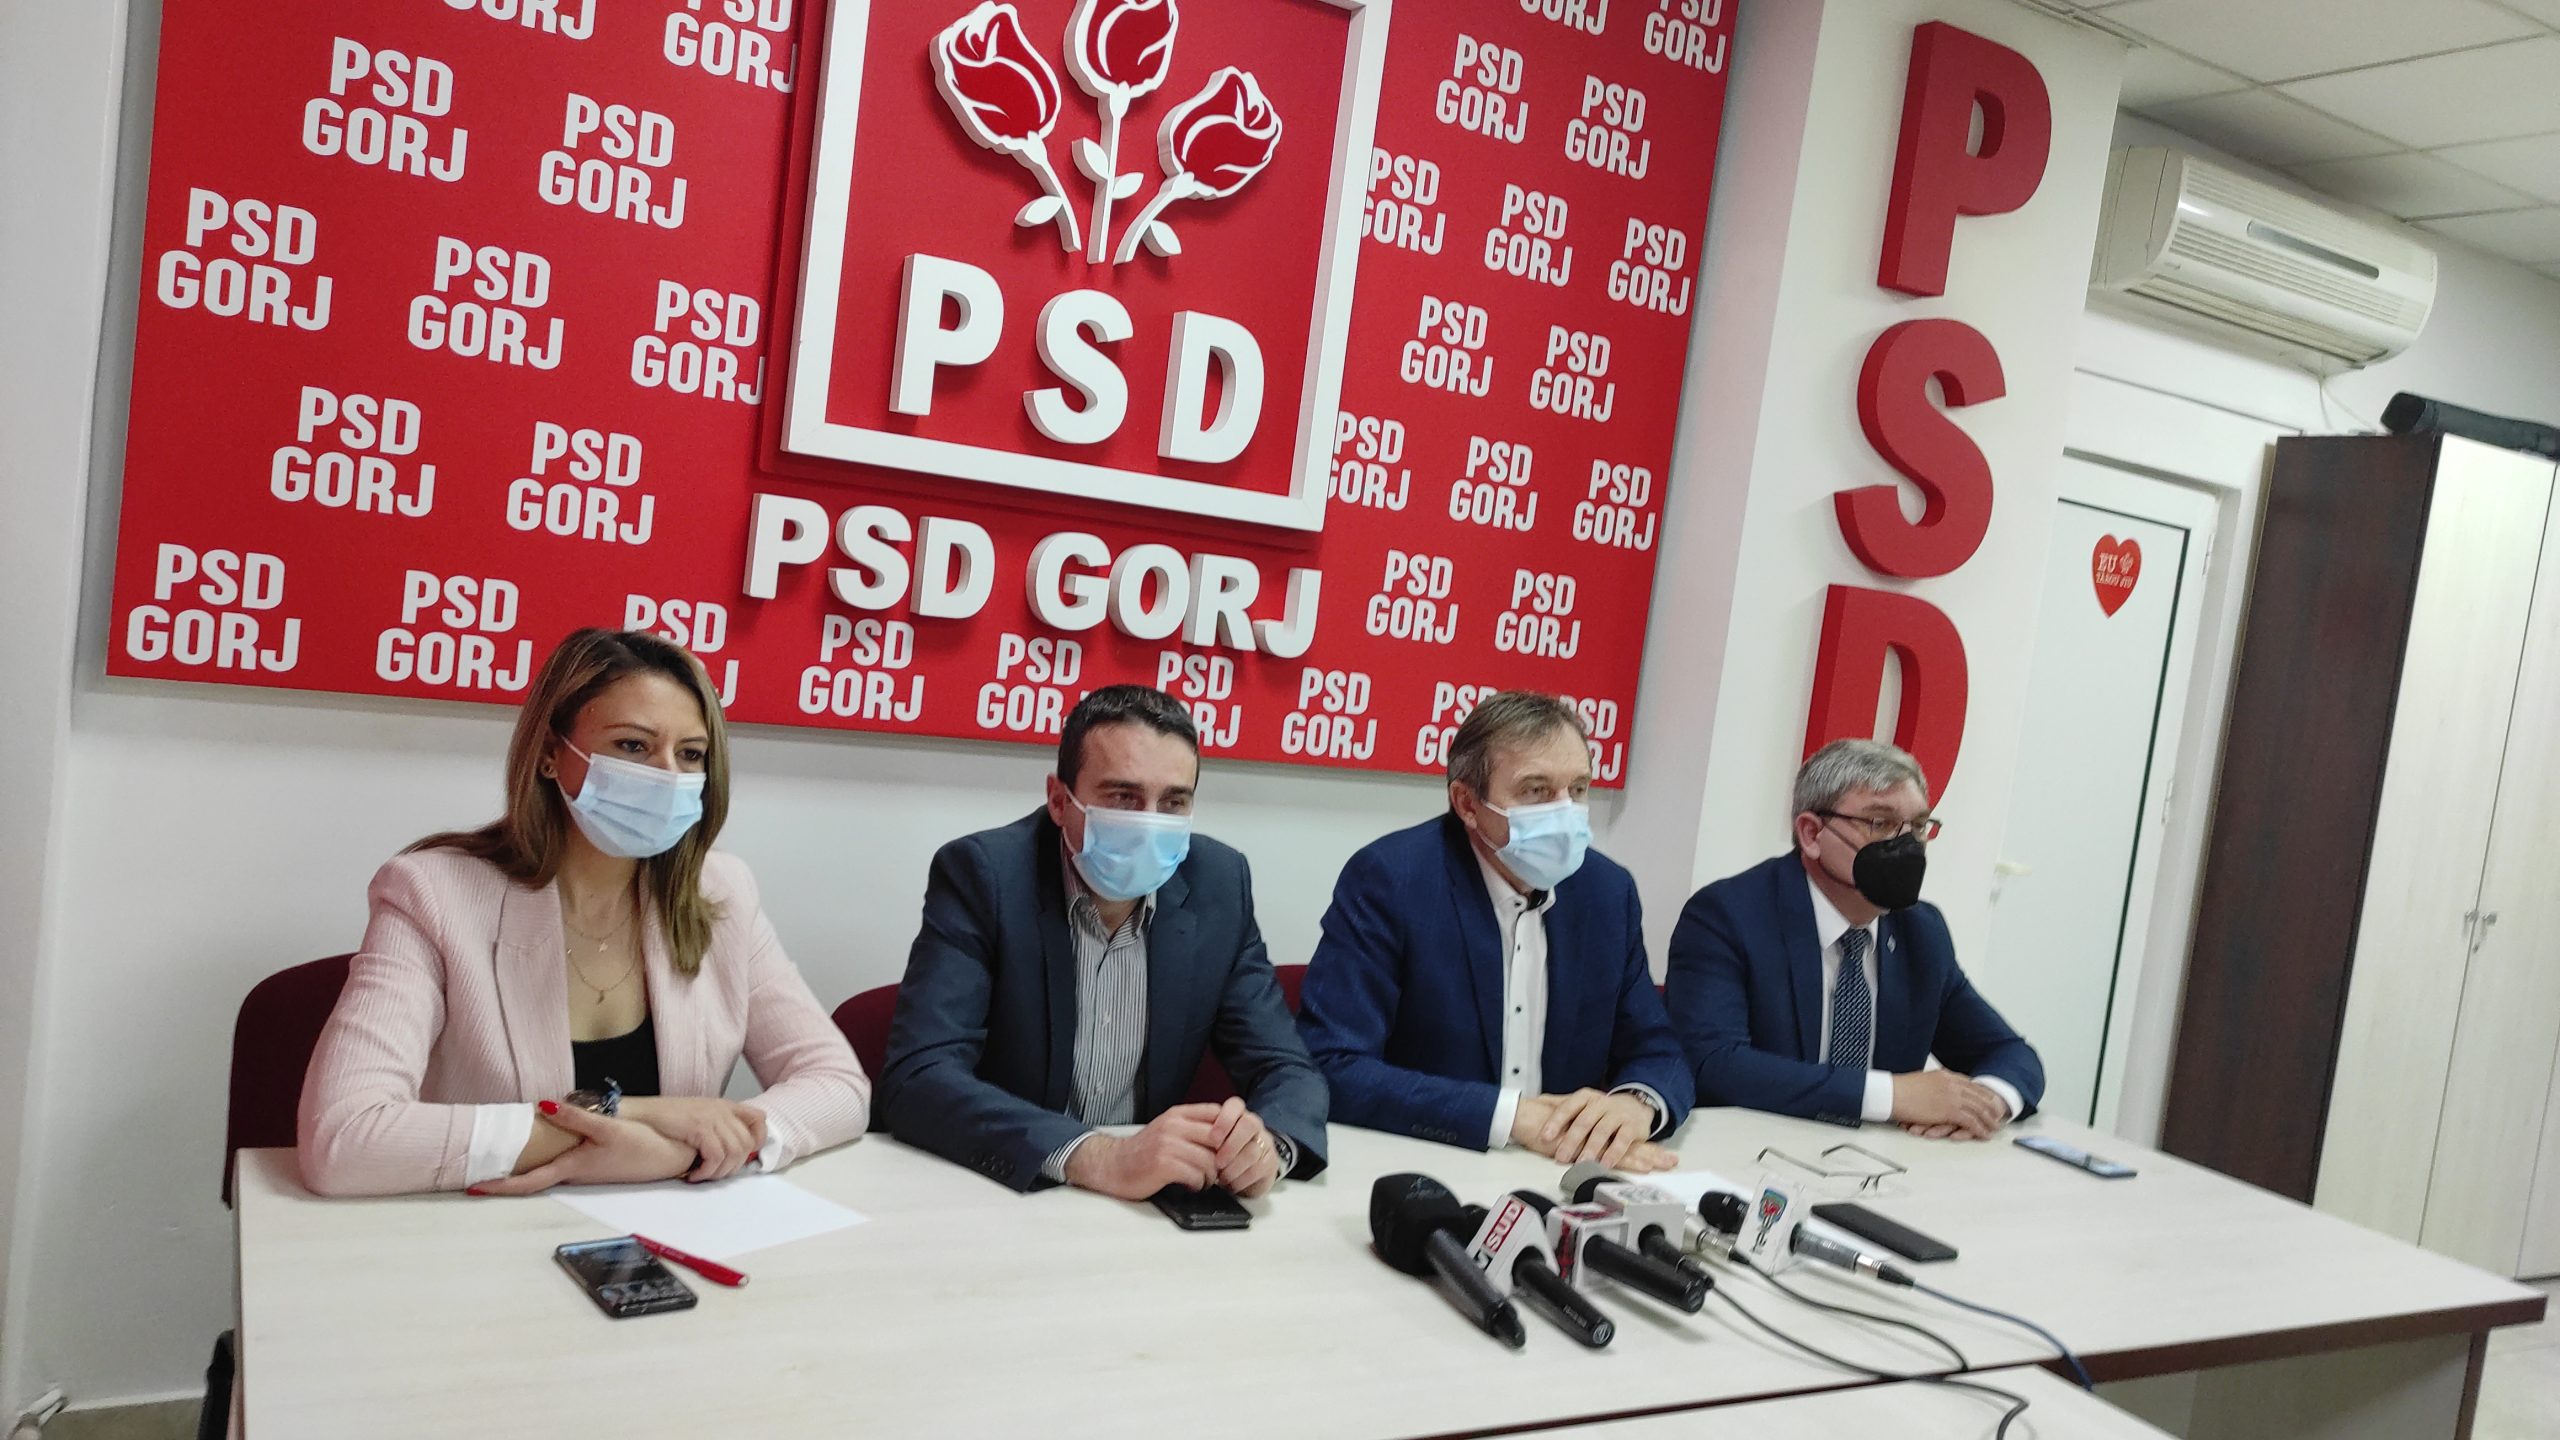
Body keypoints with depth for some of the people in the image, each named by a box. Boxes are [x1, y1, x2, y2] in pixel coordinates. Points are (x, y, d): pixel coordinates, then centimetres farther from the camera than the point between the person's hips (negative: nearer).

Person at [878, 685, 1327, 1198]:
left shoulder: (1218, 886, -4)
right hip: (997, 1198, -3)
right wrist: (1097, 1156, -35)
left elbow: (1284, 1068, -2)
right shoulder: (983, 874, -14)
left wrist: (1266, 1141, -26)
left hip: (1147, 1211, 3)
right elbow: (916, 1079, -22)